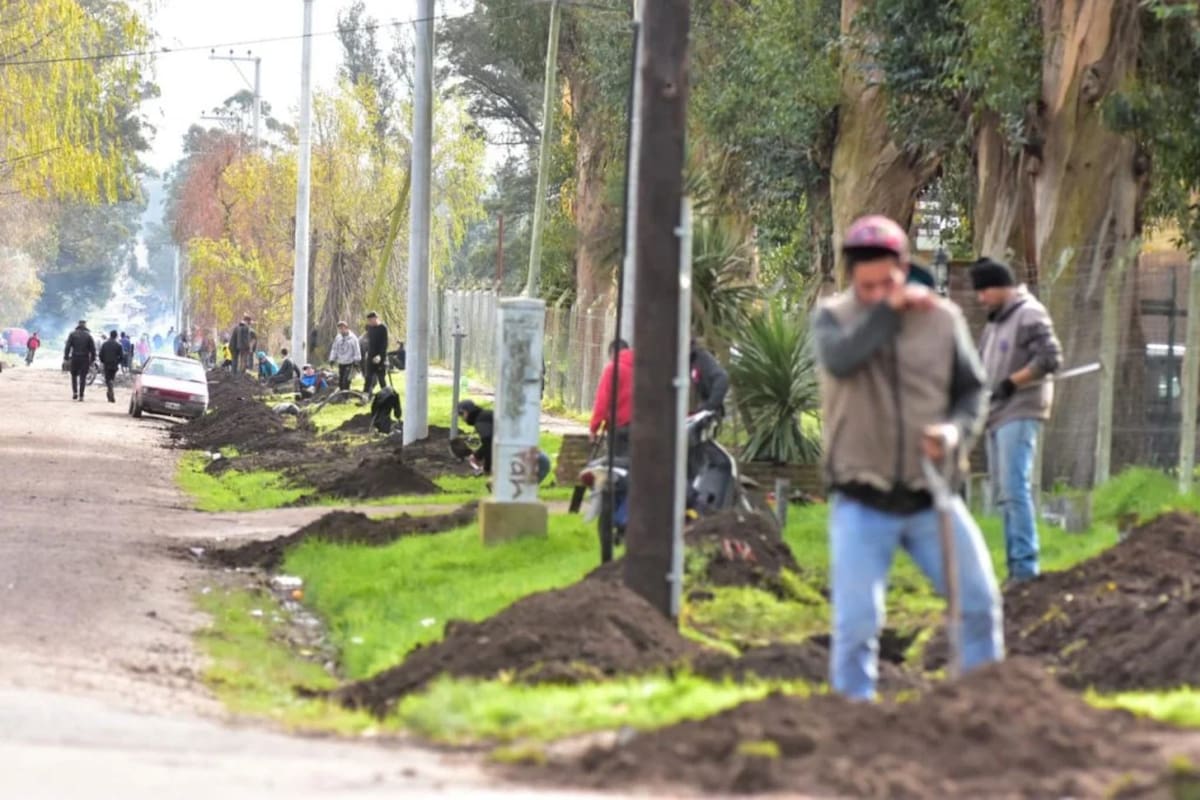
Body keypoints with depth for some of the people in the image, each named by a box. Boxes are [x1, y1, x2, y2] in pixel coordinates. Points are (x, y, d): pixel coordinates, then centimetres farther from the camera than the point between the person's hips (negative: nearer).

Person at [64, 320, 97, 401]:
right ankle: (81, 396, -4)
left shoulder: (72, 334, 1)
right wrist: (93, 360, 7)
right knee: (83, 377, 2)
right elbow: (93, 349, 1)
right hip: (85, 359, 0)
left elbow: (68, 347, -3)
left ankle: (75, 392, 2)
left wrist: (66, 358, -1)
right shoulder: (88, 335, 1)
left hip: (75, 358, 0)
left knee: (74, 375, 16)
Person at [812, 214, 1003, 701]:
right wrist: (889, 310, -20)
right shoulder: (833, 317, -2)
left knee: (980, 602, 2)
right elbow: (840, 360, -24)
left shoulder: (942, 318, 3)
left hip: (930, 497, 2)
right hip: (861, 501, -2)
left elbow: (972, 390, 9)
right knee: (856, 622, -6)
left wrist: (956, 432, -10)